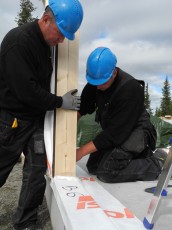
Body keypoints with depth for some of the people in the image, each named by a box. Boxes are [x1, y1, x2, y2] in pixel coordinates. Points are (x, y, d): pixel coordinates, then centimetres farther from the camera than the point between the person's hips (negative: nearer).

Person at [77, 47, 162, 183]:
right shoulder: (96, 80, -7)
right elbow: (82, 107, -1)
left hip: (136, 132, -8)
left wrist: (82, 151, -28)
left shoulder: (130, 89, -30)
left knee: (107, 171, -23)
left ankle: (153, 167, -3)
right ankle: (139, 157, 19)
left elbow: (115, 132, -30)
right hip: (112, 131, 8)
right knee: (93, 167, 9)